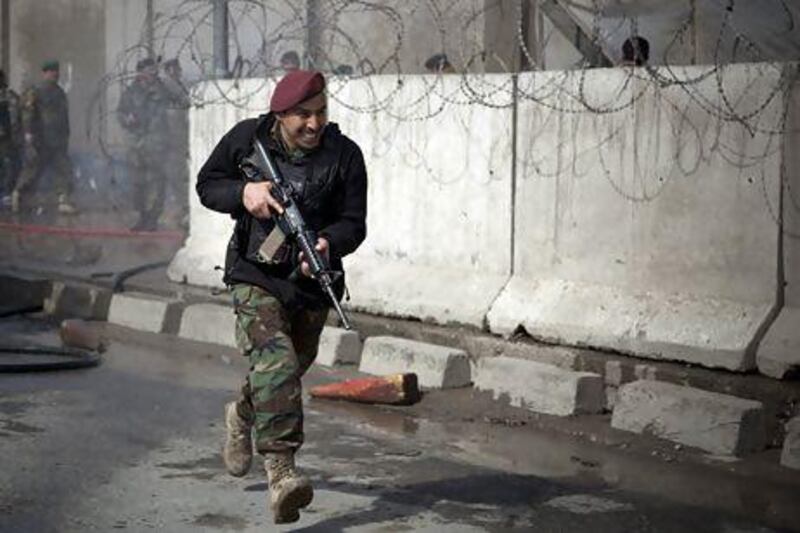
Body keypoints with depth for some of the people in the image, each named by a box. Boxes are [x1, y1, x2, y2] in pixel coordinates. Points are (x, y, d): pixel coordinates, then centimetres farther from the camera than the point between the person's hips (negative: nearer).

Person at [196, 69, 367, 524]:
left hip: (312, 282, 3)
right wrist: (243, 192, -16)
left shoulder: (344, 155, -7)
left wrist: (329, 244, -30)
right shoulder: (247, 139, -6)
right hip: (256, 276, -3)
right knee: (275, 363, -24)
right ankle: (281, 471, -30)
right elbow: (206, 185, 6)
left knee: (290, 371, 20)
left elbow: (354, 223, -8)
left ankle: (243, 416, 53)